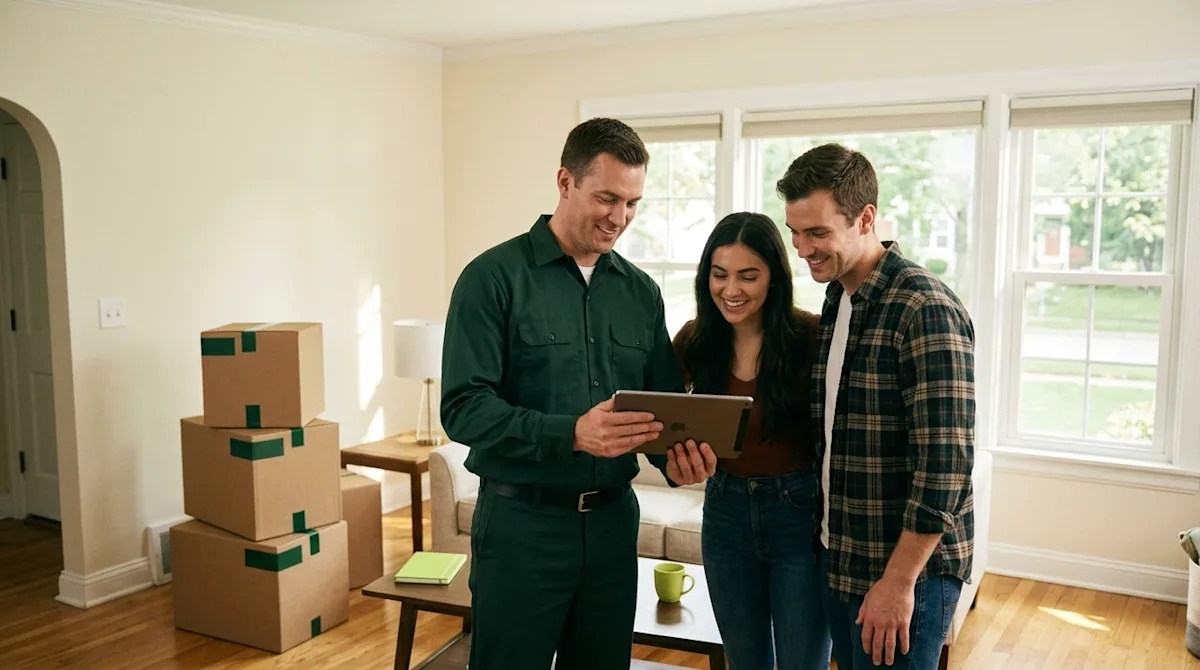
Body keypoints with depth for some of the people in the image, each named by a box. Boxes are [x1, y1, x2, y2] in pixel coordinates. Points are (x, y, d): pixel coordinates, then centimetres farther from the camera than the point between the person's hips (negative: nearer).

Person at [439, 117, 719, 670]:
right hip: (521, 521, -5)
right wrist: (571, 435, -28)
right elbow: (463, 407, -16)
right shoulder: (494, 277, -8)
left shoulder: (641, 291, 8)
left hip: (613, 519, 5)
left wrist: (676, 458, -12)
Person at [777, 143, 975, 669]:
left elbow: (946, 463, -21)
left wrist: (899, 581, -19)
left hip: (905, 569, -7)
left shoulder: (925, 309, -18)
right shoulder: (834, 302, 8)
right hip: (839, 559, 8)